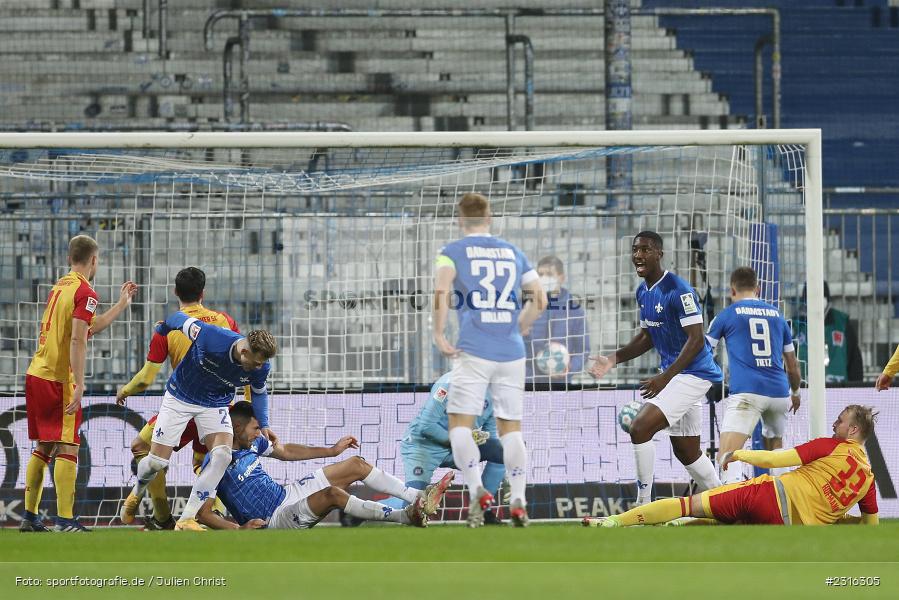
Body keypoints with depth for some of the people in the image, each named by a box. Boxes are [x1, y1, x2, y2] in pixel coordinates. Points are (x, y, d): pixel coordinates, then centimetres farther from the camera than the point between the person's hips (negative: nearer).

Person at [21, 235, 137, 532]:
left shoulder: (59, 287, 17)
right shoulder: (85, 293, -10)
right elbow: (77, 340, -19)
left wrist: (121, 304, 36)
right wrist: (79, 386, -21)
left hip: (36, 374, 8)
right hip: (59, 380, -8)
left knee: (43, 447, 15)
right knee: (67, 448, -8)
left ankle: (30, 516, 16)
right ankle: (65, 520, -14)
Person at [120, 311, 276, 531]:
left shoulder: (261, 367, -20)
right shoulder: (211, 339, -35)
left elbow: (259, 392, 5)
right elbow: (181, 319, -14)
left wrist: (264, 425, -3)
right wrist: (162, 328, 7)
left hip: (215, 405, 2)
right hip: (180, 397, -2)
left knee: (222, 455, -23)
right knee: (157, 461, -3)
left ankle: (186, 520, -17)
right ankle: (137, 493, 35)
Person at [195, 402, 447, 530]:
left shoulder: (252, 443, 6)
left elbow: (285, 451, 22)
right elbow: (203, 514, -20)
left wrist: (332, 450, 23)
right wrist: (239, 529, -32)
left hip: (285, 494, 9)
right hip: (273, 519, -9)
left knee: (357, 465, 2)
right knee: (332, 494, -33)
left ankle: (418, 497, -1)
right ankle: (406, 516, -32)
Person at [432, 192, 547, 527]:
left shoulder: (453, 252, 3)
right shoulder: (513, 253, 15)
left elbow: (442, 292, -15)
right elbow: (540, 298, 15)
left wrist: (438, 335, -11)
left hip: (473, 351, -4)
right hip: (512, 352, 4)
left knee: (460, 425, 0)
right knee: (510, 428, 8)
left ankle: (476, 490, -20)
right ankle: (518, 502, -1)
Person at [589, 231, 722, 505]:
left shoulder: (678, 290, -19)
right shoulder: (643, 292, 9)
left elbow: (696, 340, -22)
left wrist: (665, 377, -26)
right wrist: (614, 359, 6)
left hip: (693, 374, -10)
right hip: (673, 373, 10)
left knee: (640, 428, -20)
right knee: (686, 451, 15)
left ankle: (643, 506, -13)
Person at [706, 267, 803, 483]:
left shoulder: (727, 315, 8)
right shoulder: (776, 315, 18)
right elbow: (792, 364, 25)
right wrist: (795, 392, 44)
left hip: (747, 392, -5)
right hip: (779, 392, 5)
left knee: (727, 455, -17)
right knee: (775, 446, 31)